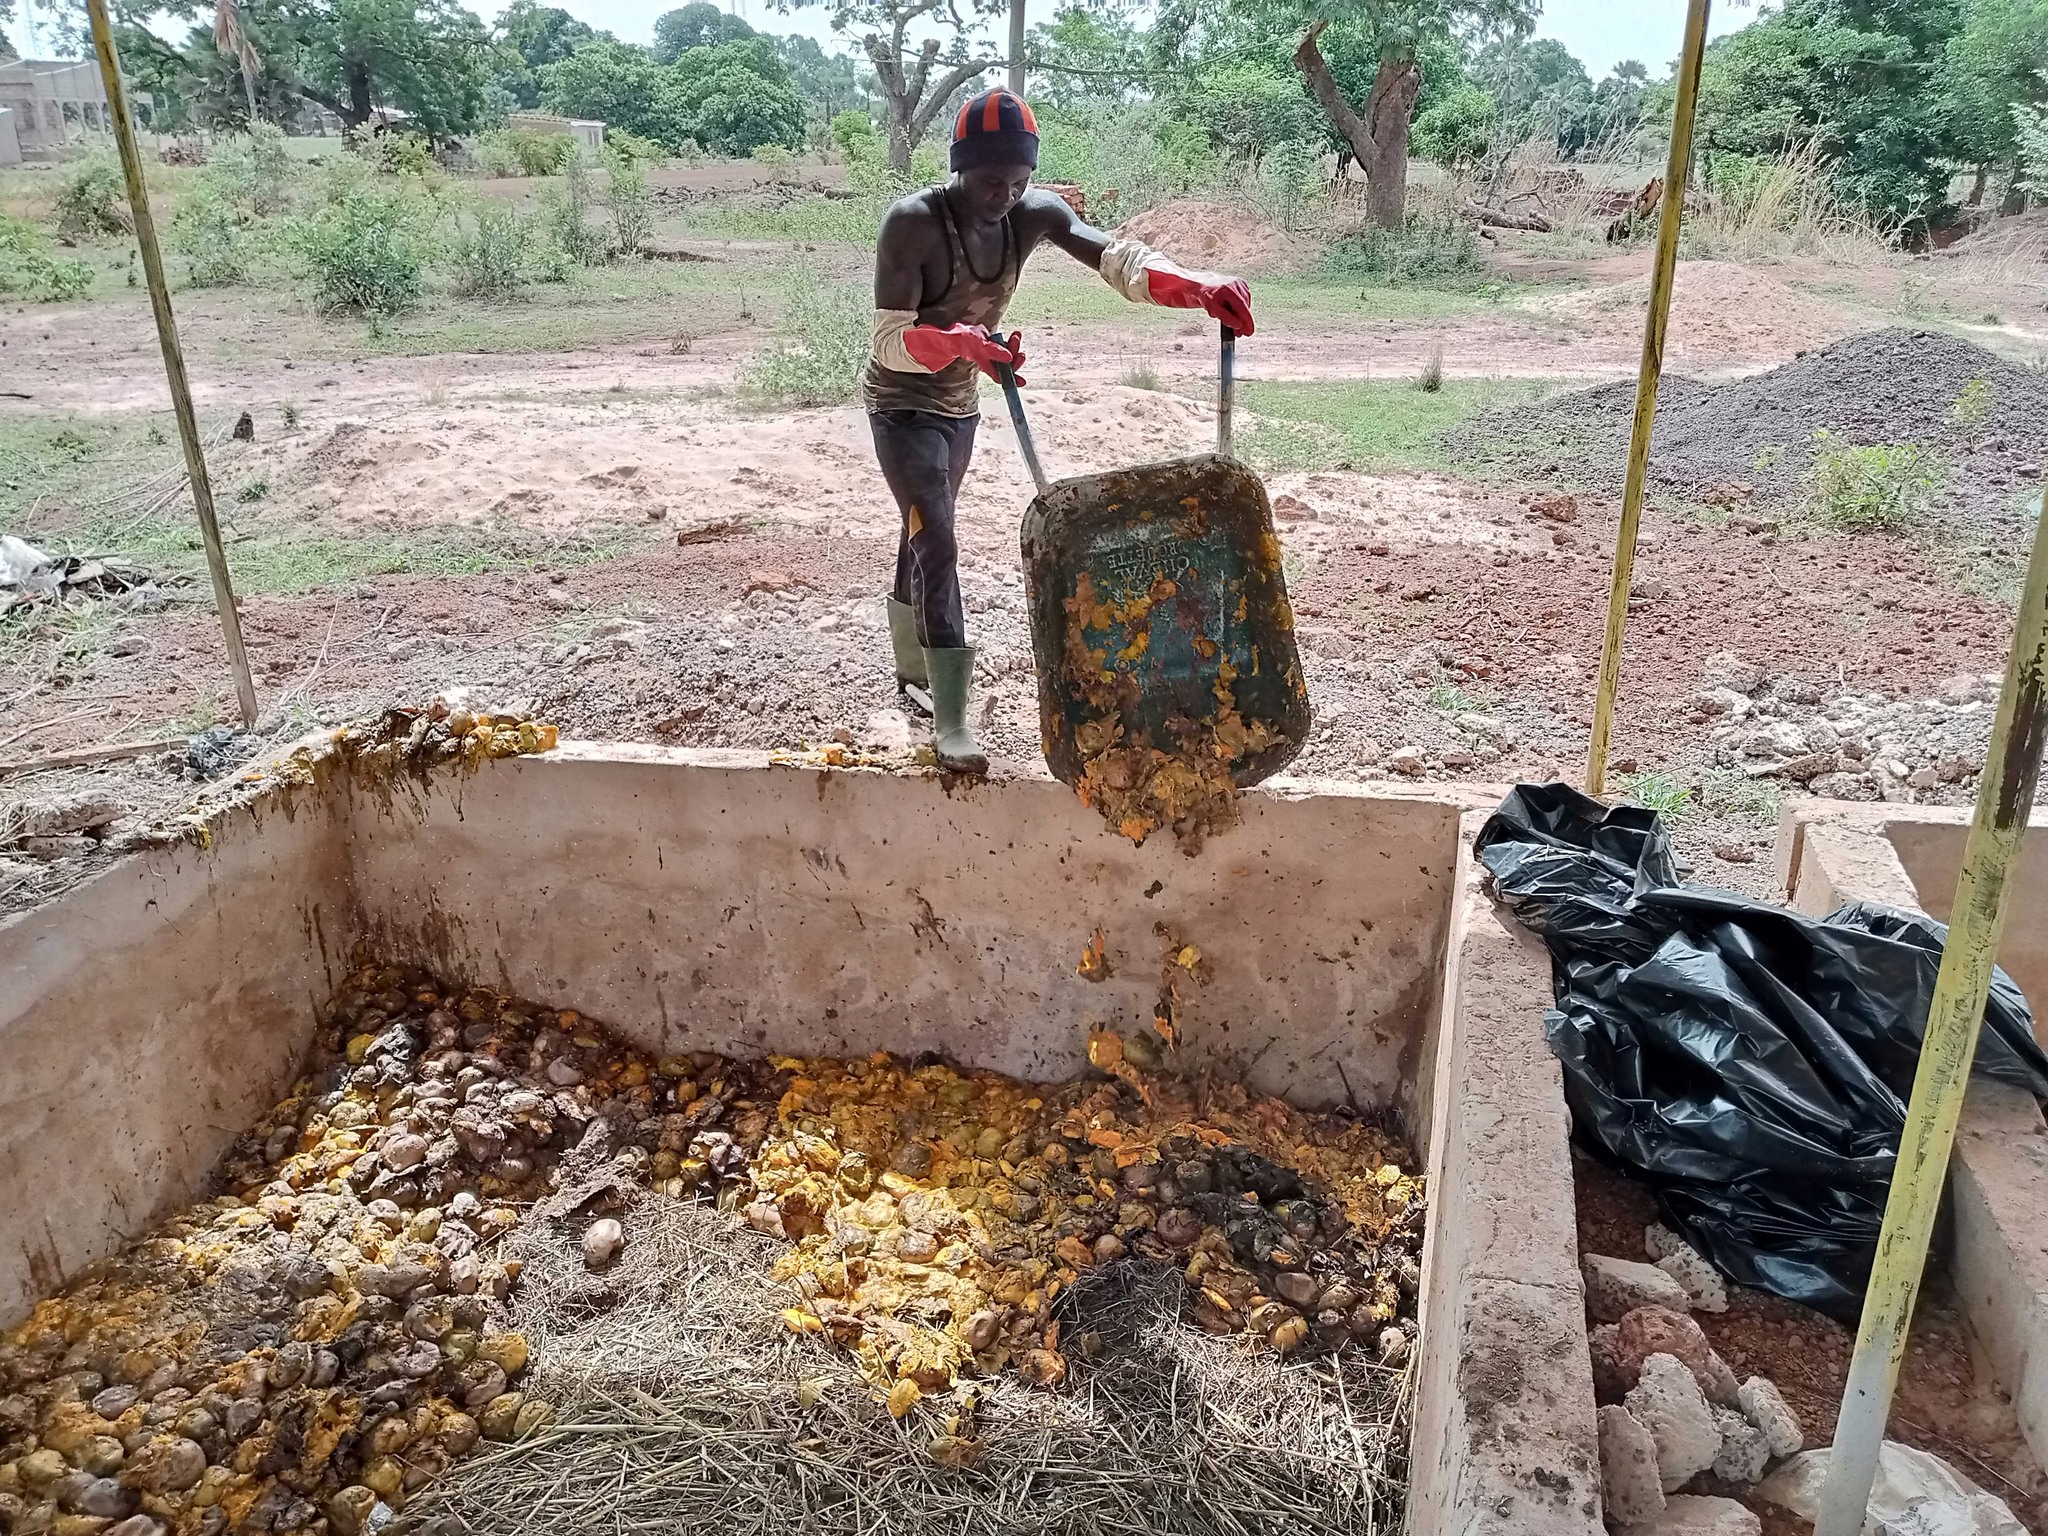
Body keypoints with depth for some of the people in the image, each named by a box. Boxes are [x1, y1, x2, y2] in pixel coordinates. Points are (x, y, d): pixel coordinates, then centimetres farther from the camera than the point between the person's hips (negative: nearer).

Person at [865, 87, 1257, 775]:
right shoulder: (912, 222, -26)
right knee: (937, 544, -17)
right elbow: (890, 340, -27)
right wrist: (961, 342, -47)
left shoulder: (1034, 214, -10)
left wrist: (1194, 287, -41)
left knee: (924, 536, 19)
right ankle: (949, 720, -17)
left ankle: (913, 671, 36)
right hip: (903, 407, -6)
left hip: (961, 403, 6)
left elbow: (1113, 255, -23)